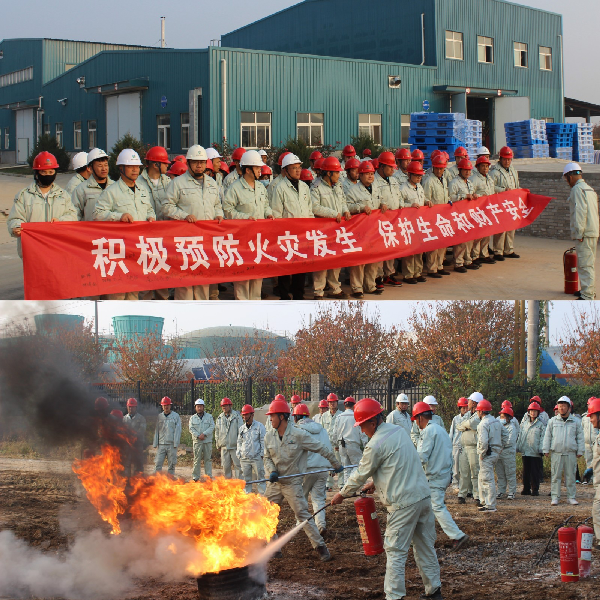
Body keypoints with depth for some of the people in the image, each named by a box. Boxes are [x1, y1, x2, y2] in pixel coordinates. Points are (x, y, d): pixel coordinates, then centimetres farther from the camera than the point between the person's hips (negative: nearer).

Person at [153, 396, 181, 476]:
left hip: (172, 445, -2)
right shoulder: (159, 417, 11)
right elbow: (156, 431, 12)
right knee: (158, 464, -5)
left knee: (171, 465, 0)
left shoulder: (176, 416, 4)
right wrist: (155, 444, 4)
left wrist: (176, 444, -7)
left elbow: (177, 430, 0)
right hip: (161, 445, 2)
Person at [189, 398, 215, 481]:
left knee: (208, 459, 2)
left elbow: (212, 427, -1)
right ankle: (195, 477, 3)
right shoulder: (192, 418, 10)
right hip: (197, 441, 0)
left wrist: (204, 434, -14)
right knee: (197, 459, -1)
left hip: (208, 441, 0)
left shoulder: (209, 416, 9)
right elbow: (191, 428, 0)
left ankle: (209, 476, 7)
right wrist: (198, 436, -14)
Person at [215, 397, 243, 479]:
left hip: (235, 446, -4)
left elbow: (241, 430, -2)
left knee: (238, 465, -4)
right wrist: (218, 444, 14)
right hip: (224, 446, 4)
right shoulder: (220, 418, 12)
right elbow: (217, 432, 19)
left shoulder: (237, 416, -1)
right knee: (225, 466, 8)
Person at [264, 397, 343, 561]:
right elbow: (267, 458, 11)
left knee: (303, 514, -9)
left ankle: (320, 546, -2)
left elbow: (322, 448, -5)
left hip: (292, 483, -6)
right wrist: (272, 471, -11)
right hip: (274, 483, 6)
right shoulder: (269, 436, 2)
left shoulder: (299, 435, -14)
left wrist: (336, 465, 3)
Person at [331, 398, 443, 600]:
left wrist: (342, 494, 11)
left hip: (403, 503, -8)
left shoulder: (376, 445, -15)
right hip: (424, 495, 9)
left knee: (395, 551, -2)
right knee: (425, 546, 15)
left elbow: (360, 475, -4)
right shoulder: (399, 431, 11)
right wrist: (376, 485, 22)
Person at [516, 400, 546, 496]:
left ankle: (535, 489, 6)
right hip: (525, 451, 4)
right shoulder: (524, 422, 14)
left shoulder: (541, 424, 2)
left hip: (535, 452, -4)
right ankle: (526, 489, 14)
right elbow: (520, 435, 18)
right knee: (526, 471, 7)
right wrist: (518, 447, 13)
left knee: (535, 472, -1)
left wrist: (541, 449, -10)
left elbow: (543, 437, -1)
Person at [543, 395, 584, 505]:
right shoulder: (552, 421, 8)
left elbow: (580, 437, 13)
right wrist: (546, 450, 3)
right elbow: (547, 436, 10)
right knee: (555, 476, -2)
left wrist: (580, 451, 7)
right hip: (556, 453, 0)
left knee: (570, 476, 3)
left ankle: (571, 497, 11)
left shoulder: (575, 422, 9)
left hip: (570, 454, 0)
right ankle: (555, 497, 3)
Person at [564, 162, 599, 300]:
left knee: (585, 264, -10)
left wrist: (579, 233, -18)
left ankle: (587, 296, -13)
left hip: (584, 233, -10)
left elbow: (580, 211, -18)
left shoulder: (577, 189, -10)